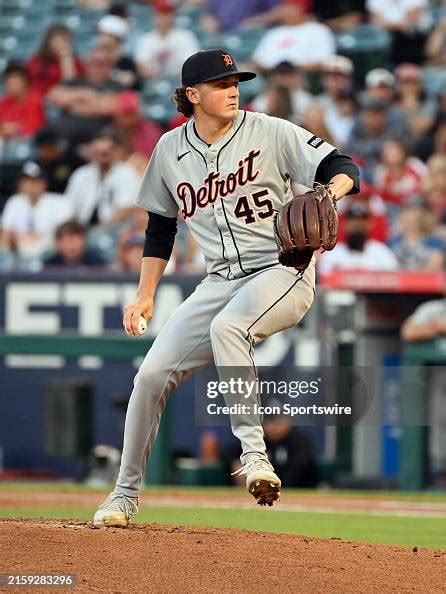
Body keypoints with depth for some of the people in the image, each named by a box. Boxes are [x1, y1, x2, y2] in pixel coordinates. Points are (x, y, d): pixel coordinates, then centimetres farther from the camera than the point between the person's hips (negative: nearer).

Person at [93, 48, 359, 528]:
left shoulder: (271, 133, -5)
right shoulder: (171, 150, 7)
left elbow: (342, 166, -11)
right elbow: (160, 227, 18)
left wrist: (332, 190, -35)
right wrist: (145, 296, 13)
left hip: (283, 272, -5)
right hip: (220, 283, 5)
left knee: (227, 327, -36)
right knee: (152, 373, -4)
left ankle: (253, 451, -32)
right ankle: (126, 493, 11)